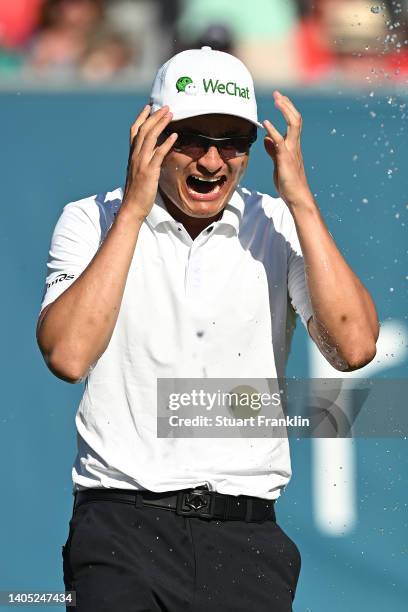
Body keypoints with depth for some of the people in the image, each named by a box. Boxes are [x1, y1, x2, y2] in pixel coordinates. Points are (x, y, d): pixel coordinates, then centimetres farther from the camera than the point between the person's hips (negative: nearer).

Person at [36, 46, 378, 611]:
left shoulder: (280, 227, 8)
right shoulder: (92, 221, 5)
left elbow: (354, 347, -7)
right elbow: (68, 355, -12)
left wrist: (301, 200, -8)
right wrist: (133, 210, -11)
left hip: (247, 537, 2)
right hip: (123, 525, -2)